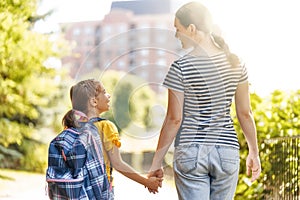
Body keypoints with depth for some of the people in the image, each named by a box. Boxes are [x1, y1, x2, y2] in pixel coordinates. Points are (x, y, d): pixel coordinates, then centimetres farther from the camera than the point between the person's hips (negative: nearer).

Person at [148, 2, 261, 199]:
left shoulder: (180, 67, -11)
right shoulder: (235, 63, 1)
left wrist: (157, 161, 0)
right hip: (227, 151, 4)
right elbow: (245, 113, 6)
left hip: (191, 153, -4)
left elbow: (174, 119, -9)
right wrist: (254, 153, 17)